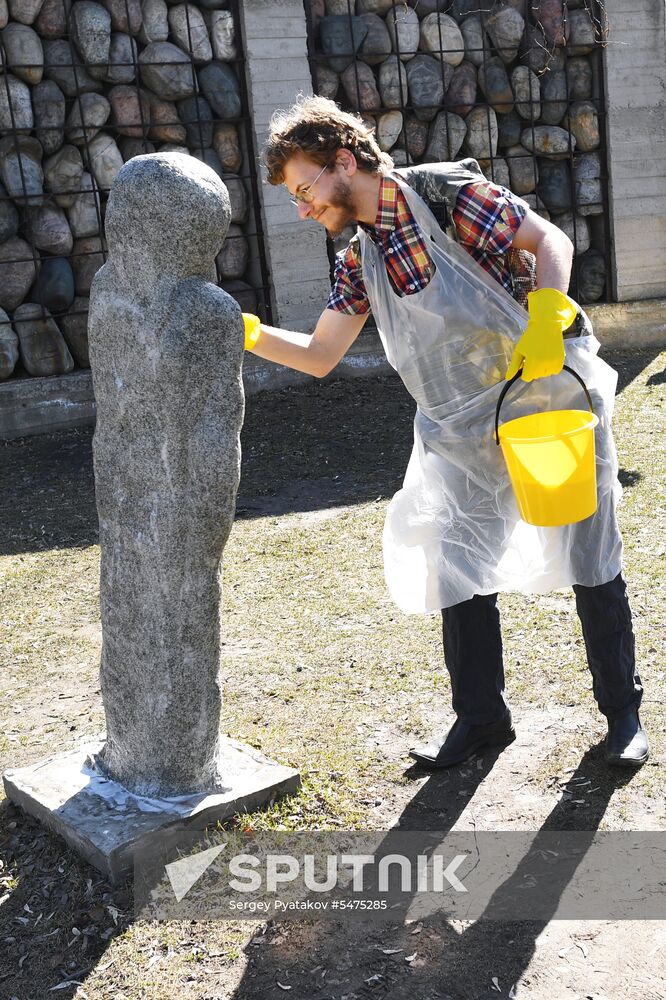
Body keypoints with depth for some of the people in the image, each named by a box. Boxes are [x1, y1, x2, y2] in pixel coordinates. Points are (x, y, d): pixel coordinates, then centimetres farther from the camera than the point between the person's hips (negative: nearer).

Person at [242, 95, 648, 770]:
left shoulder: (446, 191, -12)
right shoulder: (359, 261, 6)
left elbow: (550, 241, -12)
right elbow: (319, 355, 8)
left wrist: (546, 316, -29)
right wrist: (244, 332, -6)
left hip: (551, 389, -6)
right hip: (461, 429, 6)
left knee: (590, 562, 4)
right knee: (457, 569, 6)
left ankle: (622, 713, 21)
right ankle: (480, 718, 23)